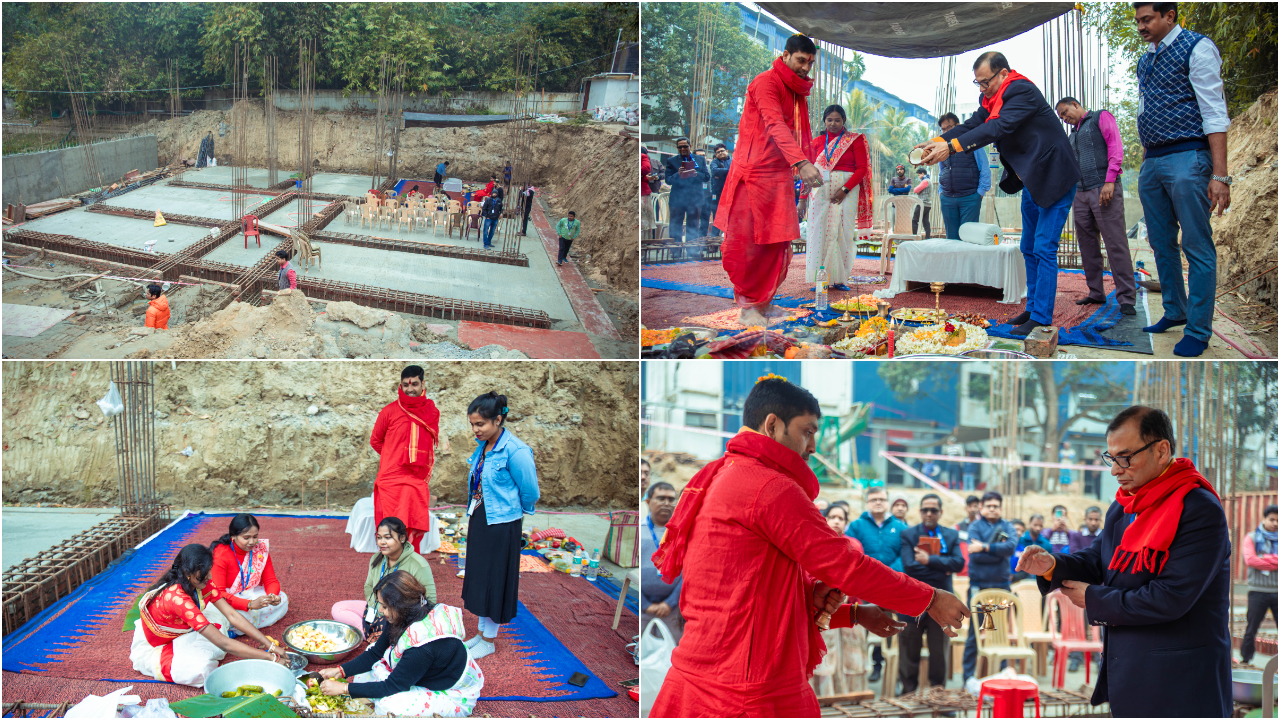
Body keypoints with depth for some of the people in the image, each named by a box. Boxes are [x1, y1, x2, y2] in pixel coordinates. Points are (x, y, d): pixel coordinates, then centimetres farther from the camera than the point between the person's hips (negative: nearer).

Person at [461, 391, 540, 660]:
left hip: (501, 525, -8)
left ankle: (489, 640, 16)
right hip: (479, 520, 8)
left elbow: (530, 492, -11)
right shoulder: (483, 446, 3)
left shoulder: (516, 451, -21)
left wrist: (518, 510, 5)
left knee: (494, 580, 3)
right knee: (479, 576, 16)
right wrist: (471, 516, 16)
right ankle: (482, 632, 30)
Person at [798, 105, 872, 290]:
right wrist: (803, 198, 6)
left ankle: (839, 279, -1)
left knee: (842, 232, -4)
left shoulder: (854, 140, 5)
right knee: (819, 232, -4)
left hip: (846, 190, -2)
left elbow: (862, 168, -2)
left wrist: (845, 189, -12)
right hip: (820, 191, 2)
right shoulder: (816, 142, 12)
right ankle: (820, 279, -2)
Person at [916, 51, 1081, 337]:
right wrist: (936, 141, -15)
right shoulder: (992, 98, 6)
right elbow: (972, 125, 0)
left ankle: (1041, 318, -7)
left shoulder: (1022, 92, -23)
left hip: (1054, 179, -10)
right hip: (1032, 180, 10)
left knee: (1043, 250, -10)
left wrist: (951, 147, -37)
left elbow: (998, 128, -32)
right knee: (1029, 249, 14)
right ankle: (1033, 308, 23)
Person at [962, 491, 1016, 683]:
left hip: (1001, 585, 3)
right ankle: (969, 675, 4)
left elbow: (1011, 547, -11)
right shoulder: (975, 527, 3)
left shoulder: (1007, 527, 10)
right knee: (975, 632, -1)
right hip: (979, 586, -3)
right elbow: (975, 555, -11)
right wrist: (998, 551, -9)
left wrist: (985, 547, -16)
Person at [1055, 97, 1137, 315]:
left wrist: (1110, 181, -16)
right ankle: (1096, 293, 13)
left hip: (1104, 190, -7)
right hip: (1080, 194, 7)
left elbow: (1115, 147, -7)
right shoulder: (1072, 136, 25)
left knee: (1116, 244, -10)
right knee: (1087, 246, 5)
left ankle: (1126, 298, -10)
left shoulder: (1101, 118, 5)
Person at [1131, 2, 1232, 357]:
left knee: (1197, 246, -6)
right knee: (1162, 245, 13)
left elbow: (1215, 114, -13)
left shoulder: (1197, 48, -7)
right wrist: (1144, 164, 16)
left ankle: (1198, 331, -3)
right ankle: (1174, 312, 25)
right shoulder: (1145, 60, 16)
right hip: (1152, 163, 8)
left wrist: (1220, 175, -19)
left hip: (1187, 158, -8)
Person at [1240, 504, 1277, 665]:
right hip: (1258, 590, -2)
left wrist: (1265, 558, -12)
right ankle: (1245, 659, 12)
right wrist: (1274, 563, -8)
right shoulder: (1251, 538, 6)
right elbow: (1250, 560, -10)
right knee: (1251, 629, 1)